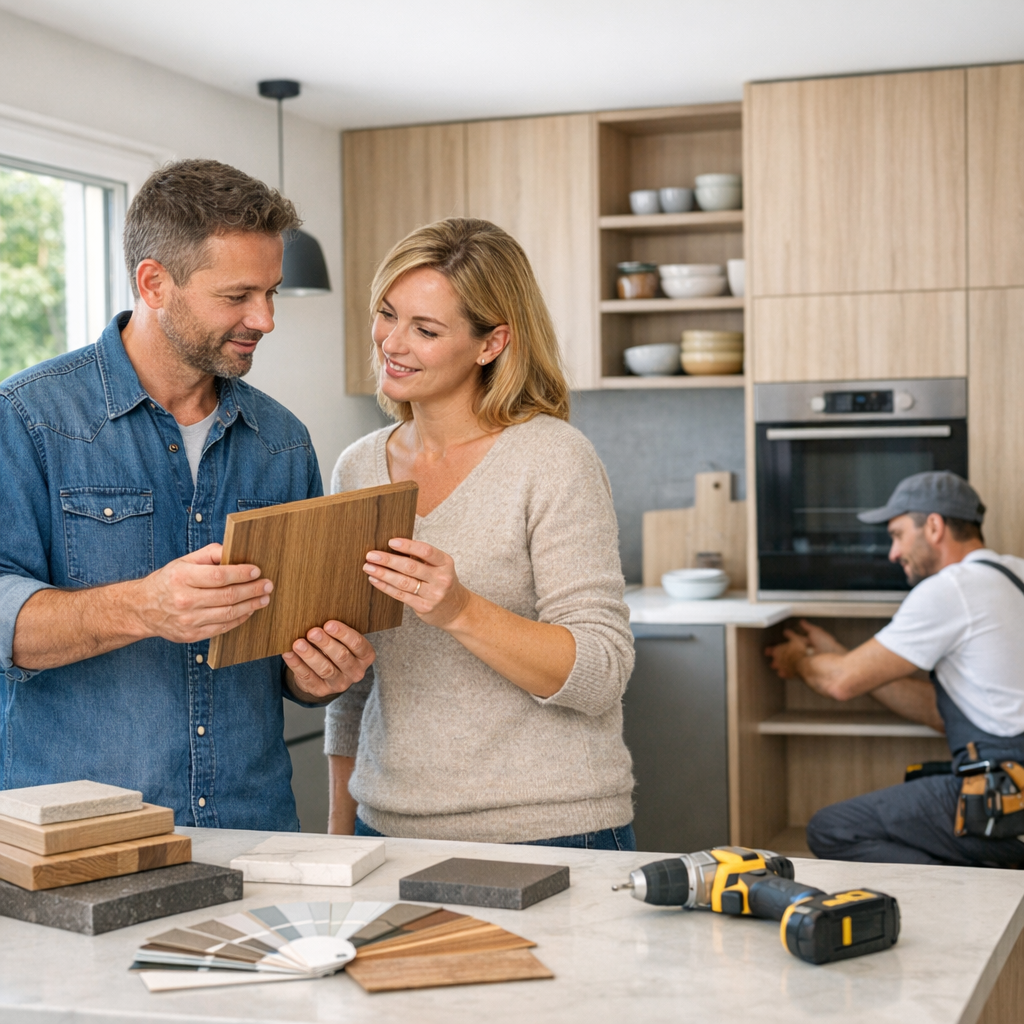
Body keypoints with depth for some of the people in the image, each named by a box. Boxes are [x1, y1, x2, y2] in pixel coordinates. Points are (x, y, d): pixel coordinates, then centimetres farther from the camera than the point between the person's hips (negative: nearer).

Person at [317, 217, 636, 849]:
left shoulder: (553, 459, -11)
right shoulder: (357, 469, 7)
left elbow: (600, 676, -15)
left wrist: (459, 611, -27)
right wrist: (340, 826, 14)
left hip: (545, 831, -5)